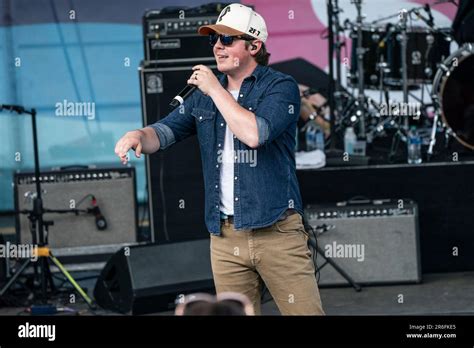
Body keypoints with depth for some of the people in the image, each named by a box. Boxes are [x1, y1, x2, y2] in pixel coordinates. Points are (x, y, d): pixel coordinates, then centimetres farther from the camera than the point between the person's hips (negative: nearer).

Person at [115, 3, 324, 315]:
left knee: (305, 311, -7)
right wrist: (139, 135, -13)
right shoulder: (204, 95, 14)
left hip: (277, 231, -5)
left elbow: (254, 134, -20)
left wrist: (216, 90, -10)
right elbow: (166, 131, 10)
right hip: (225, 236, 5)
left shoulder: (280, 87, -4)